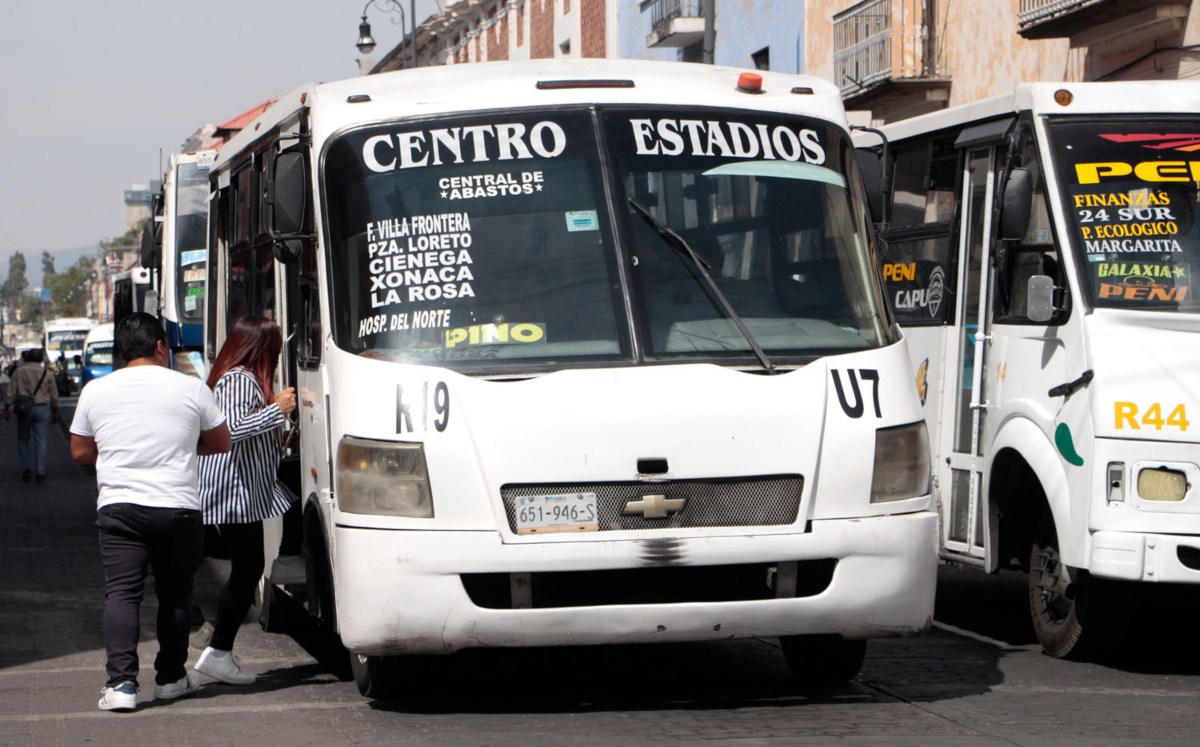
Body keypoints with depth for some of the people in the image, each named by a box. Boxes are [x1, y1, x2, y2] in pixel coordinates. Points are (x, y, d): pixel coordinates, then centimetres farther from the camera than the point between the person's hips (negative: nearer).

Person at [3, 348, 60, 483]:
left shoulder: (19, 372, -3)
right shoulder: (47, 373, 1)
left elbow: (10, 392, -5)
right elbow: (54, 396, 6)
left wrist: (6, 409, 2)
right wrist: (55, 412, 17)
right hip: (42, 409, 1)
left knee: (23, 439, 15)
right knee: (40, 441, 3)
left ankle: (26, 469, 6)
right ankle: (41, 473, -1)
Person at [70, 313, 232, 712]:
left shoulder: (96, 391, 5)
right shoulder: (191, 388, 0)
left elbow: (80, 451, 13)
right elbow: (221, 442, 10)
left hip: (119, 507, 1)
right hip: (178, 507, 0)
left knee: (121, 593, -3)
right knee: (175, 594, 13)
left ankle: (121, 681, -15)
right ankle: (171, 677, 22)